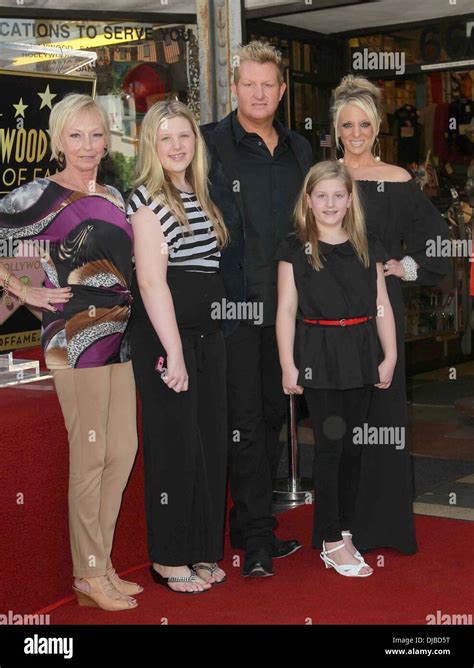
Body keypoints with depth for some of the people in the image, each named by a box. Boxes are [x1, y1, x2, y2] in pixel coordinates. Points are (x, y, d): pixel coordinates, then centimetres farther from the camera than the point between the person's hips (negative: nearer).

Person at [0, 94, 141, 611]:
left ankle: (102, 565, 21)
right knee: (90, 455, -4)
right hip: (76, 337, -7)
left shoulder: (113, 196, 15)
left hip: (119, 335, 7)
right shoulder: (43, 195, -6)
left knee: (122, 450, 9)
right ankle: (88, 577, 9)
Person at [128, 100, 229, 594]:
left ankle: (202, 551, 23)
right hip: (164, 336, -7)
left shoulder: (200, 197, 15)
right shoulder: (147, 199, -8)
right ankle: (168, 560, 13)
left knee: (211, 442, 10)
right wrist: (174, 353, -20)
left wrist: (207, 341, 10)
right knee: (175, 446, -1)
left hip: (207, 335, 8)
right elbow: (151, 282, -16)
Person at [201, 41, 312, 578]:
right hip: (233, 304, -6)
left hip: (284, 304, 6)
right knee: (245, 421, -3)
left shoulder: (299, 150, 14)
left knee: (274, 413, 12)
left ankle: (250, 526, 25)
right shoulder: (209, 144, -3)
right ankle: (257, 538, 5)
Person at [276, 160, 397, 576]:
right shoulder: (295, 249, -2)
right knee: (330, 445, -1)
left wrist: (390, 357, 3)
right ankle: (331, 542, 8)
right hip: (319, 355, -4)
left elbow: (382, 307, 9)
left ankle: (344, 530, 21)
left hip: (360, 354, 4)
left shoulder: (367, 247, 8)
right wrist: (288, 365, -8)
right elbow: (286, 311, -4)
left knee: (353, 446, 9)